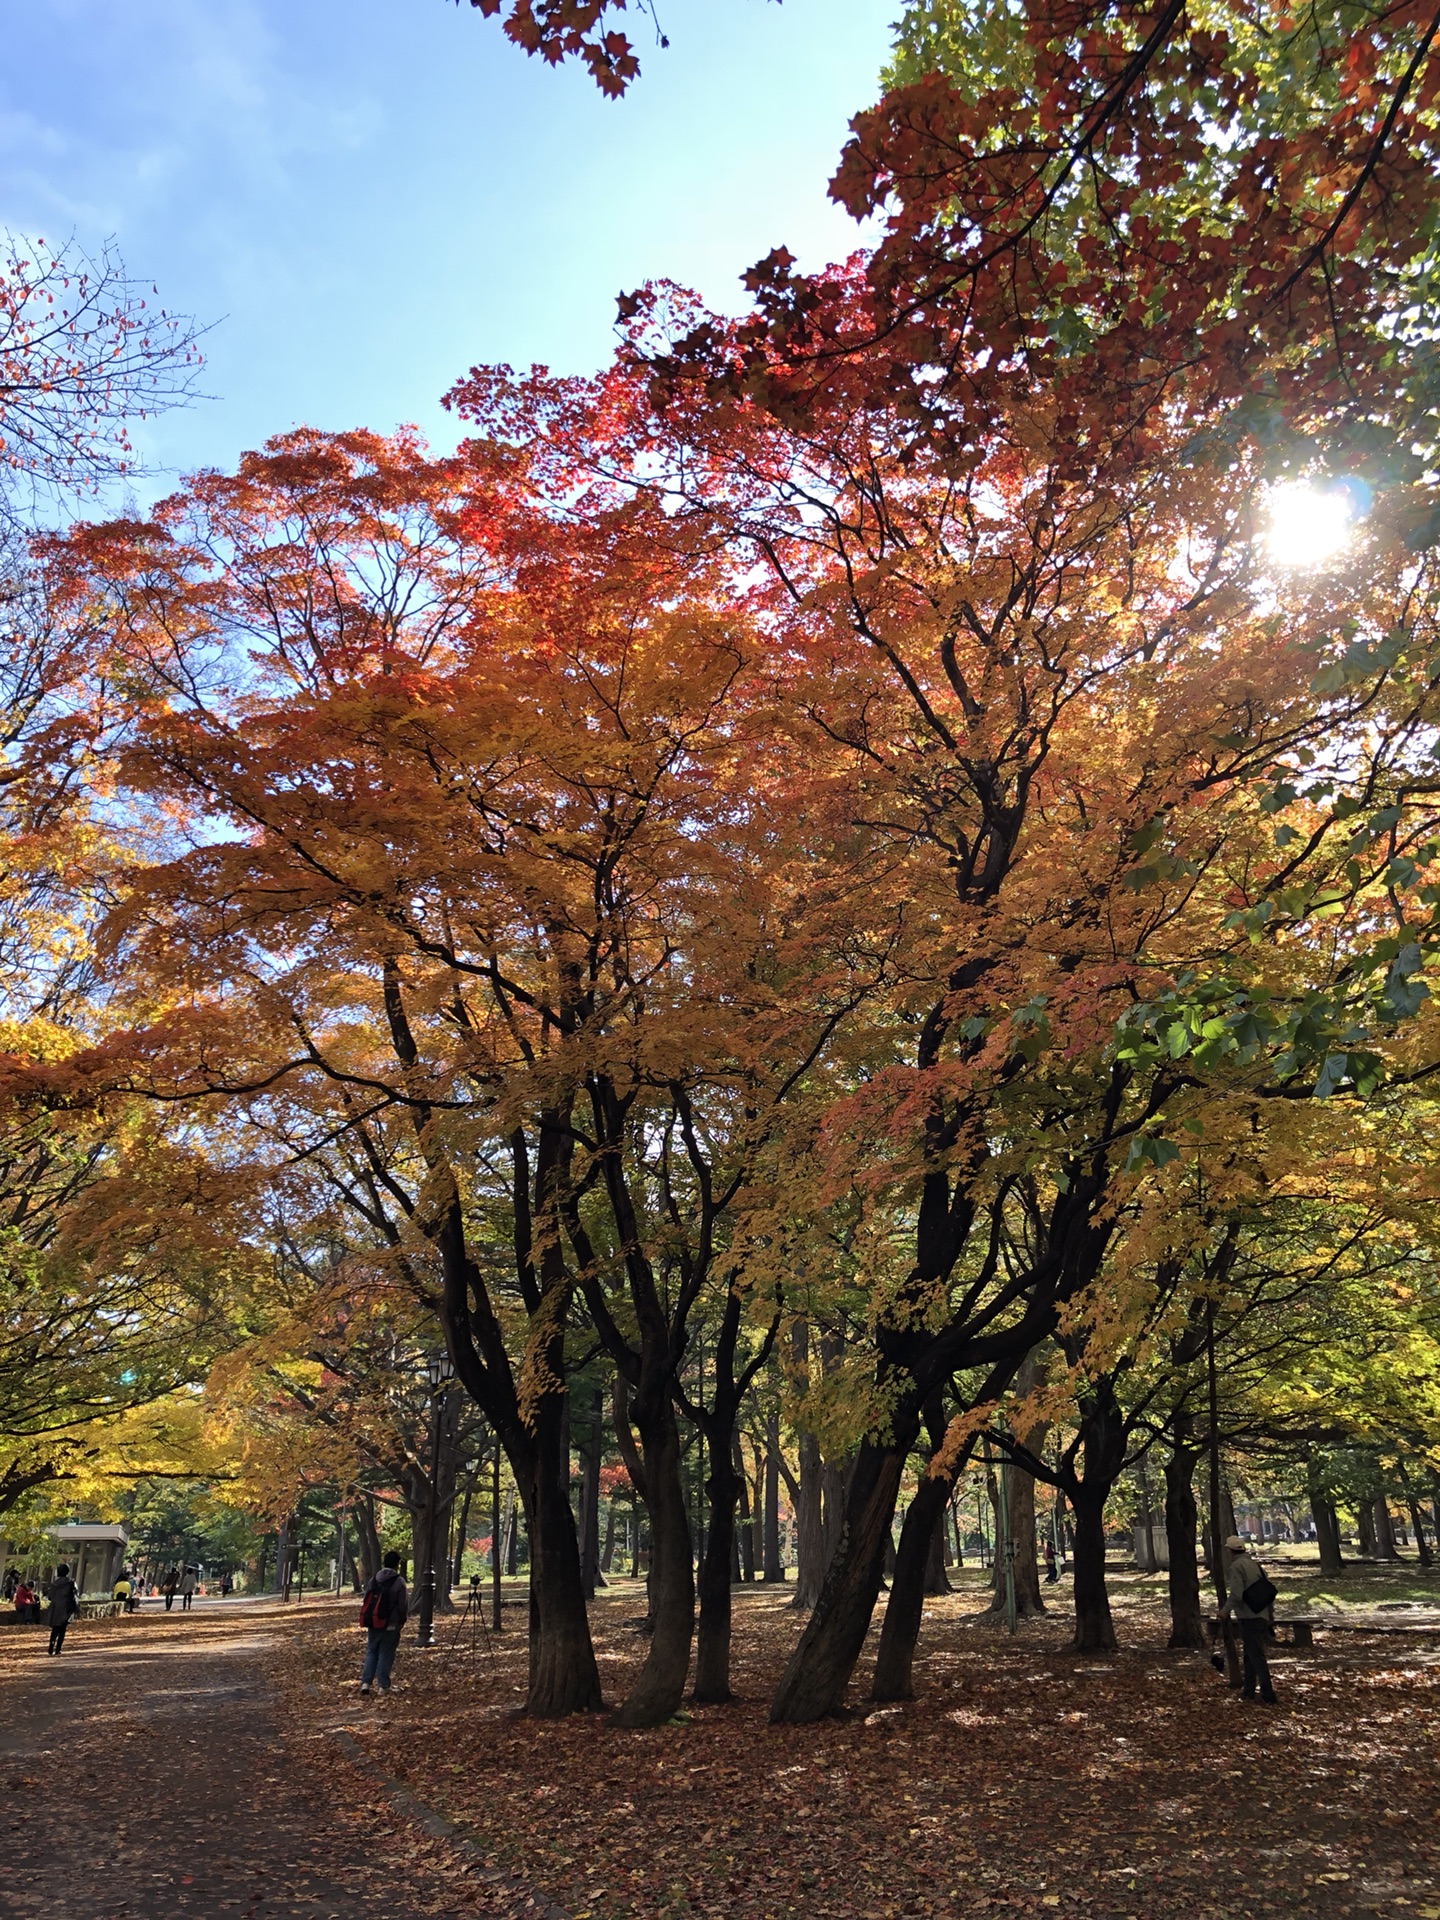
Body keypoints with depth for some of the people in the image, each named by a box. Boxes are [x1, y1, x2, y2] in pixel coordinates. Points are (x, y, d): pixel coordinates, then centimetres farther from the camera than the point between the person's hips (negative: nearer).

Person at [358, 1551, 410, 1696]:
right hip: (391, 1625, -4)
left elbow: (366, 1601, 12)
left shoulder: (373, 1580, 7)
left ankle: (366, 1682, 5)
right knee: (386, 1654, 2)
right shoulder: (398, 1582, -10)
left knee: (371, 1652, 14)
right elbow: (404, 1605, -7)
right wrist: (402, 1620, 11)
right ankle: (383, 1685, 3)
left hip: (373, 1624, 4)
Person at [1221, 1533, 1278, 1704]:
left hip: (1248, 1616, -9)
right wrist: (1269, 1614, 26)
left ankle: (1268, 1696, -9)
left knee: (1256, 1656, -7)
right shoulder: (1255, 1564, 14)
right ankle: (1249, 1690, 24)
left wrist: (1225, 1610, -7)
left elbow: (1236, 1594, -20)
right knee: (1250, 1654, 19)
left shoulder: (1237, 1566, -12)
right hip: (1261, 1615, 9)